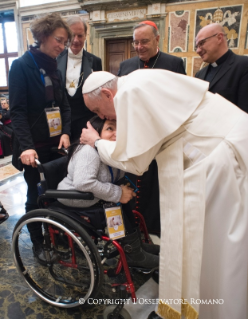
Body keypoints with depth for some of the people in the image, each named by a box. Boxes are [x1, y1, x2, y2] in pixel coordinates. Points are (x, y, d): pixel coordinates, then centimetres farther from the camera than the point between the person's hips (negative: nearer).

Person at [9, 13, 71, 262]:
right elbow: (17, 110, -14)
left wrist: (65, 132, -7)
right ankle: (38, 243, 27)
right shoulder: (21, 66, -7)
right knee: (36, 194, 7)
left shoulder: (54, 68, 12)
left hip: (56, 142, 5)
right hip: (35, 146, -5)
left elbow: (64, 104, 10)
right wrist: (26, 146, -25)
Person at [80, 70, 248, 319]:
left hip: (222, 152, -10)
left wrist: (97, 142, 4)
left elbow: (133, 161, -11)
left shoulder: (130, 92, -15)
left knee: (212, 244, 2)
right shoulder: (139, 82, 14)